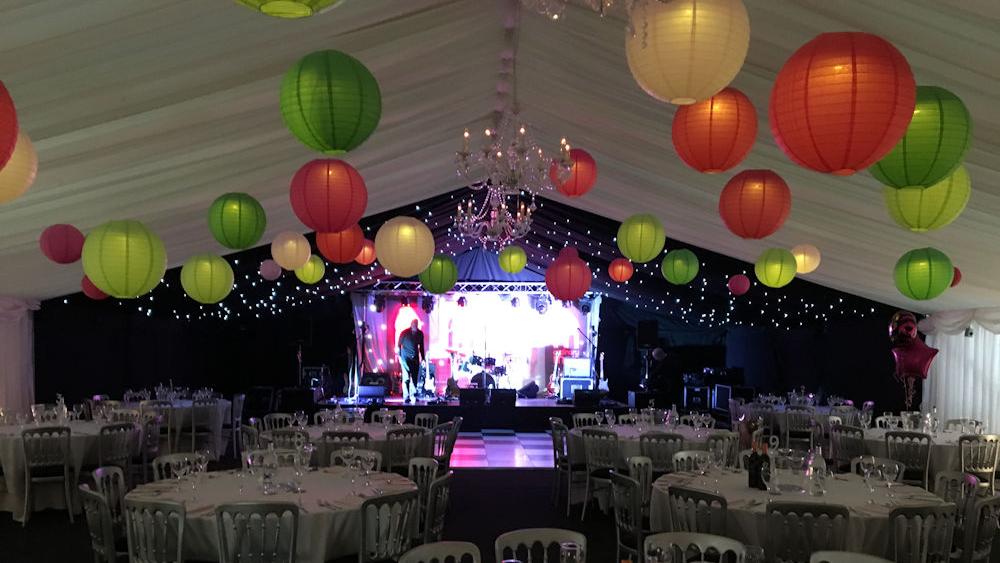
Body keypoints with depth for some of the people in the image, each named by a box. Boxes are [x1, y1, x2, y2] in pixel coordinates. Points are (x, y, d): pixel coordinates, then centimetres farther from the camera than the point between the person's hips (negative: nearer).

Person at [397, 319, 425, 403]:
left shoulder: (420, 334, 2)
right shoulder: (404, 333, -8)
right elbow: (399, 345, 1)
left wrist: (422, 358, 11)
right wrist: (400, 356, -2)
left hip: (415, 358, 4)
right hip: (406, 358, -4)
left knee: (415, 378, 2)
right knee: (406, 378, -8)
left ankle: (413, 396, 11)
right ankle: (406, 397, -6)